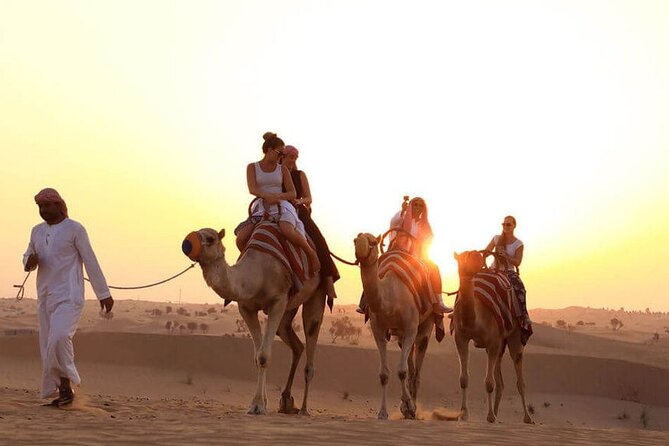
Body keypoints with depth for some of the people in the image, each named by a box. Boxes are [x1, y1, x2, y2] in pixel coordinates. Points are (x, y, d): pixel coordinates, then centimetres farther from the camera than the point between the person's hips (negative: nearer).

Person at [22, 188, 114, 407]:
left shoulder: (74, 229, -5)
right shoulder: (37, 231, 12)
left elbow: (91, 262, -5)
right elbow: (27, 257, 25)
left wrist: (104, 294, -5)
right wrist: (29, 261, -2)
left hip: (68, 296, -7)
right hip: (45, 296, 7)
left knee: (59, 337, -27)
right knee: (48, 346, 3)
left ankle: (65, 383, -13)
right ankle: (64, 392, 10)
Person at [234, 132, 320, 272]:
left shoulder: (283, 169, 10)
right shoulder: (252, 167, 8)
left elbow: (292, 193, 5)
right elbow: (252, 189, -8)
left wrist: (278, 196, -16)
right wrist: (267, 196, -28)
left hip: (281, 206, -1)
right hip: (261, 208, 1)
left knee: (288, 231, -35)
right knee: (241, 239, -22)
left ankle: (311, 253, -12)